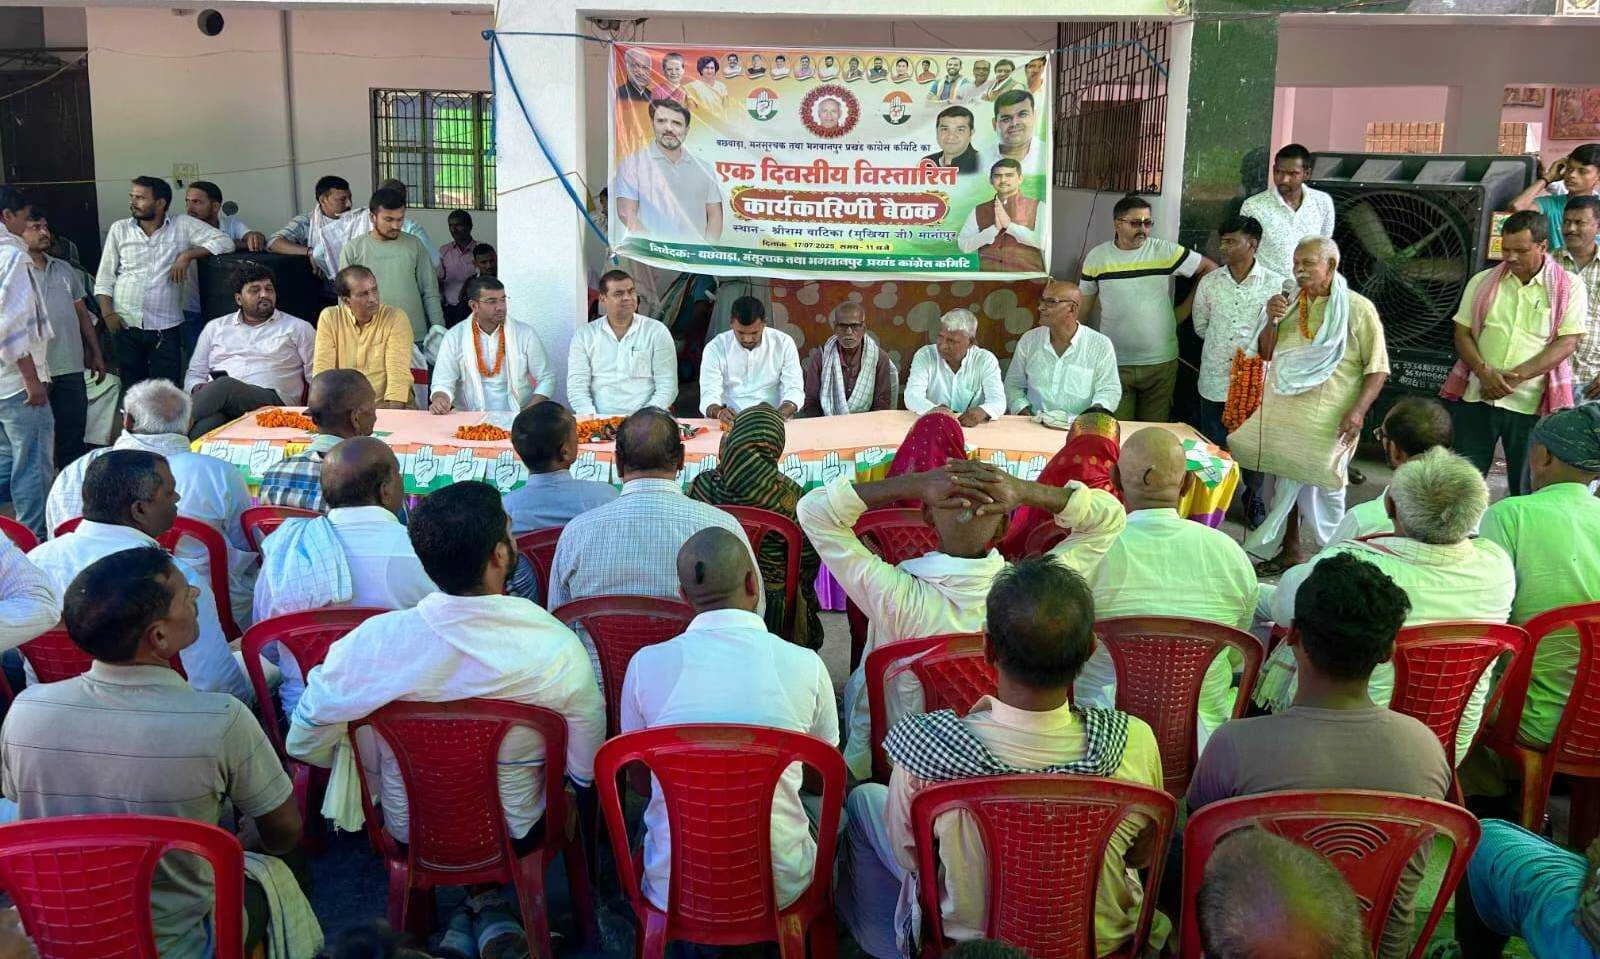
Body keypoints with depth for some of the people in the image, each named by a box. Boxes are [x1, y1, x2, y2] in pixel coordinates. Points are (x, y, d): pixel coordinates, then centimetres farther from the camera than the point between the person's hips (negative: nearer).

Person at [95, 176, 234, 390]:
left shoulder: (182, 225, 3)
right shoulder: (119, 229, 10)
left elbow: (225, 242, -4)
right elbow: (104, 278, 11)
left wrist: (187, 254, -12)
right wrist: (107, 313, -2)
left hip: (166, 327, -2)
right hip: (125, 325, 2)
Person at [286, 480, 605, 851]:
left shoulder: (370, 643, -27)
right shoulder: (559, 650, -30)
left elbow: (303, 746, -11)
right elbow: (586, 771, -15)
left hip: (408, 835, 1)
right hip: (516, 837, 0)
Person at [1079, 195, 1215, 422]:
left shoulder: (1166, 251, -2)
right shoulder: (1097, 257, 1)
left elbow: (1210, 270, 8)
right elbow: (1083, 305, 11)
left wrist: (1186, 308, 5)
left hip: (1161, 362, 0)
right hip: (1114, 363, 0)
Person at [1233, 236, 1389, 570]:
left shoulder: (1358, 308, -4)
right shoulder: (1290, 303, 12)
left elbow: (1377, 367, -5)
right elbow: (1266, 353, 17)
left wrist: (1358, 410, -18)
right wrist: (1272, 320, -1)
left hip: (1329, 423, -5)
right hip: (1284, 414, 5)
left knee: (1323, 489, -2)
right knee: (1285, 483, 11)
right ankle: (1288, 551, 26)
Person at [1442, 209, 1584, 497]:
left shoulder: (1569, 288, 0)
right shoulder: (1482, 282, 8)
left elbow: (1568, 343, -7)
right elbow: (1462, 333, 5)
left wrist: (1517, 376, -18)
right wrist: (1485, 372, -13)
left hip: (1531, 406, -2)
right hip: (1476, 398, 2)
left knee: (1526, 489, 8)